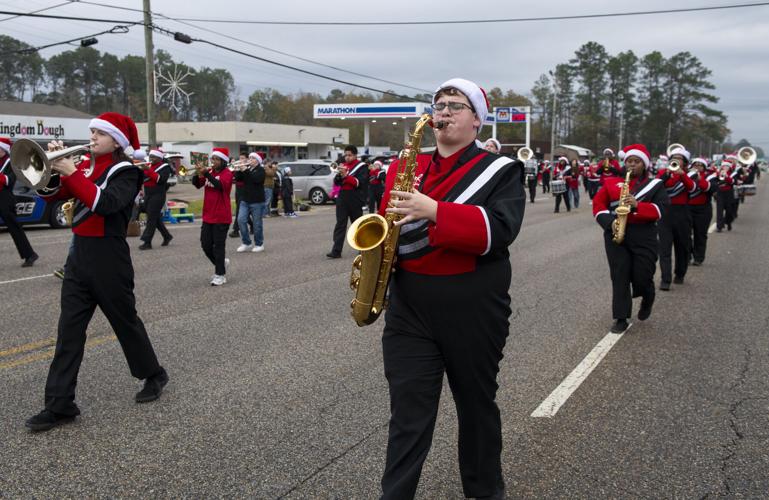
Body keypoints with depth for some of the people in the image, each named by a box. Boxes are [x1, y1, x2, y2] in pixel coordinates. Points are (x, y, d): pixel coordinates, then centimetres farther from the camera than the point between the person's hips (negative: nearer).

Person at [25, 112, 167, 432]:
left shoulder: (125, 171, -9)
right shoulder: (86, 168, 12)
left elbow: (104, 204, -26)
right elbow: (53, 195, 10)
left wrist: (71, 173, -24)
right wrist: (50, 166, -6)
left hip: (108, 258, -6)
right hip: (79, 255, 6)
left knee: (125, 322, 9)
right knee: (69, 331, 2)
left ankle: (154, 375, 31)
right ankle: (60, 405, 5)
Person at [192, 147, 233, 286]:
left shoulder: (227, 173, -9)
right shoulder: (209, 172, 9)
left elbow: (220, 185, -28)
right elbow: (197, 184, 2)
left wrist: (206, 173, -35)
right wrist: (198, 174, -16)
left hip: (221, 217, -6)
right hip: (208, 216, 7)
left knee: (218, 246, -3)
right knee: (206, 245, 9)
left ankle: (220, 275, 5)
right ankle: (221, 263, 32)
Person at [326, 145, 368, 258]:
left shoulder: (361, 166, -3)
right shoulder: (343, 166, 13)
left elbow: (359, 183, -14)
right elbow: (336, 182, 9)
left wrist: (346, 175, -20)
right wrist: (339, 174, -11)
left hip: (355, 200, -4)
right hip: (342, 198, 4)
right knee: (340, 224, -2)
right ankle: (336, 250, -6)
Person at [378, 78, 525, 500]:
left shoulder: (501, 171, -3)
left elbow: (500, 230, -19)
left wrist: (434, 211, -27)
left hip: (474, 311, -2)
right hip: (408, 310, 2)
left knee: (477, 404, 16)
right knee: (407, 413, 1)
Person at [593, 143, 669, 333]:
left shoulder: (655, 185, 7)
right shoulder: (612, 183, 12)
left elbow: (661, 209, -4)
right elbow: (598, 204, 6)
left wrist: (638, 205, -19)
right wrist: (610, 222, -10)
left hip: (644, 237, -1)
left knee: (642, 277, -3)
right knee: (619, 276, -2)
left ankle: (647, 299, 32)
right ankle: (621, 318, 5)